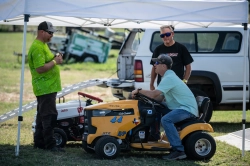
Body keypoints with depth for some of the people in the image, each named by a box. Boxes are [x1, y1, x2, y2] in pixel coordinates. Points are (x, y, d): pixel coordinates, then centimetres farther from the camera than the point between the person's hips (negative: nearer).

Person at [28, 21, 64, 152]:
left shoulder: (43, 45, 16)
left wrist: (55, 59, 11)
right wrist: (55, 62, -18)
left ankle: (39, 142, 21)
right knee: (50, 115, -9)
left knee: (43, 115, 15)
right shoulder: (37, 48, -19)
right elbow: (40, 68, -26)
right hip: (46, 88, -11)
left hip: (47, 87, 11)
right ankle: (50, 145, -7)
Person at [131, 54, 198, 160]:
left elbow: (154, 94, -26)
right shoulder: (168, 76, 15)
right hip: (179, 107, 11)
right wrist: (143, 95, 1)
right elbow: (160, 98, 13)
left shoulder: (169, 78, -18)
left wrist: (139, 91, -12)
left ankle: (179, 150, -30)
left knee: (166, 119, -31)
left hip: (187, 109, -11)